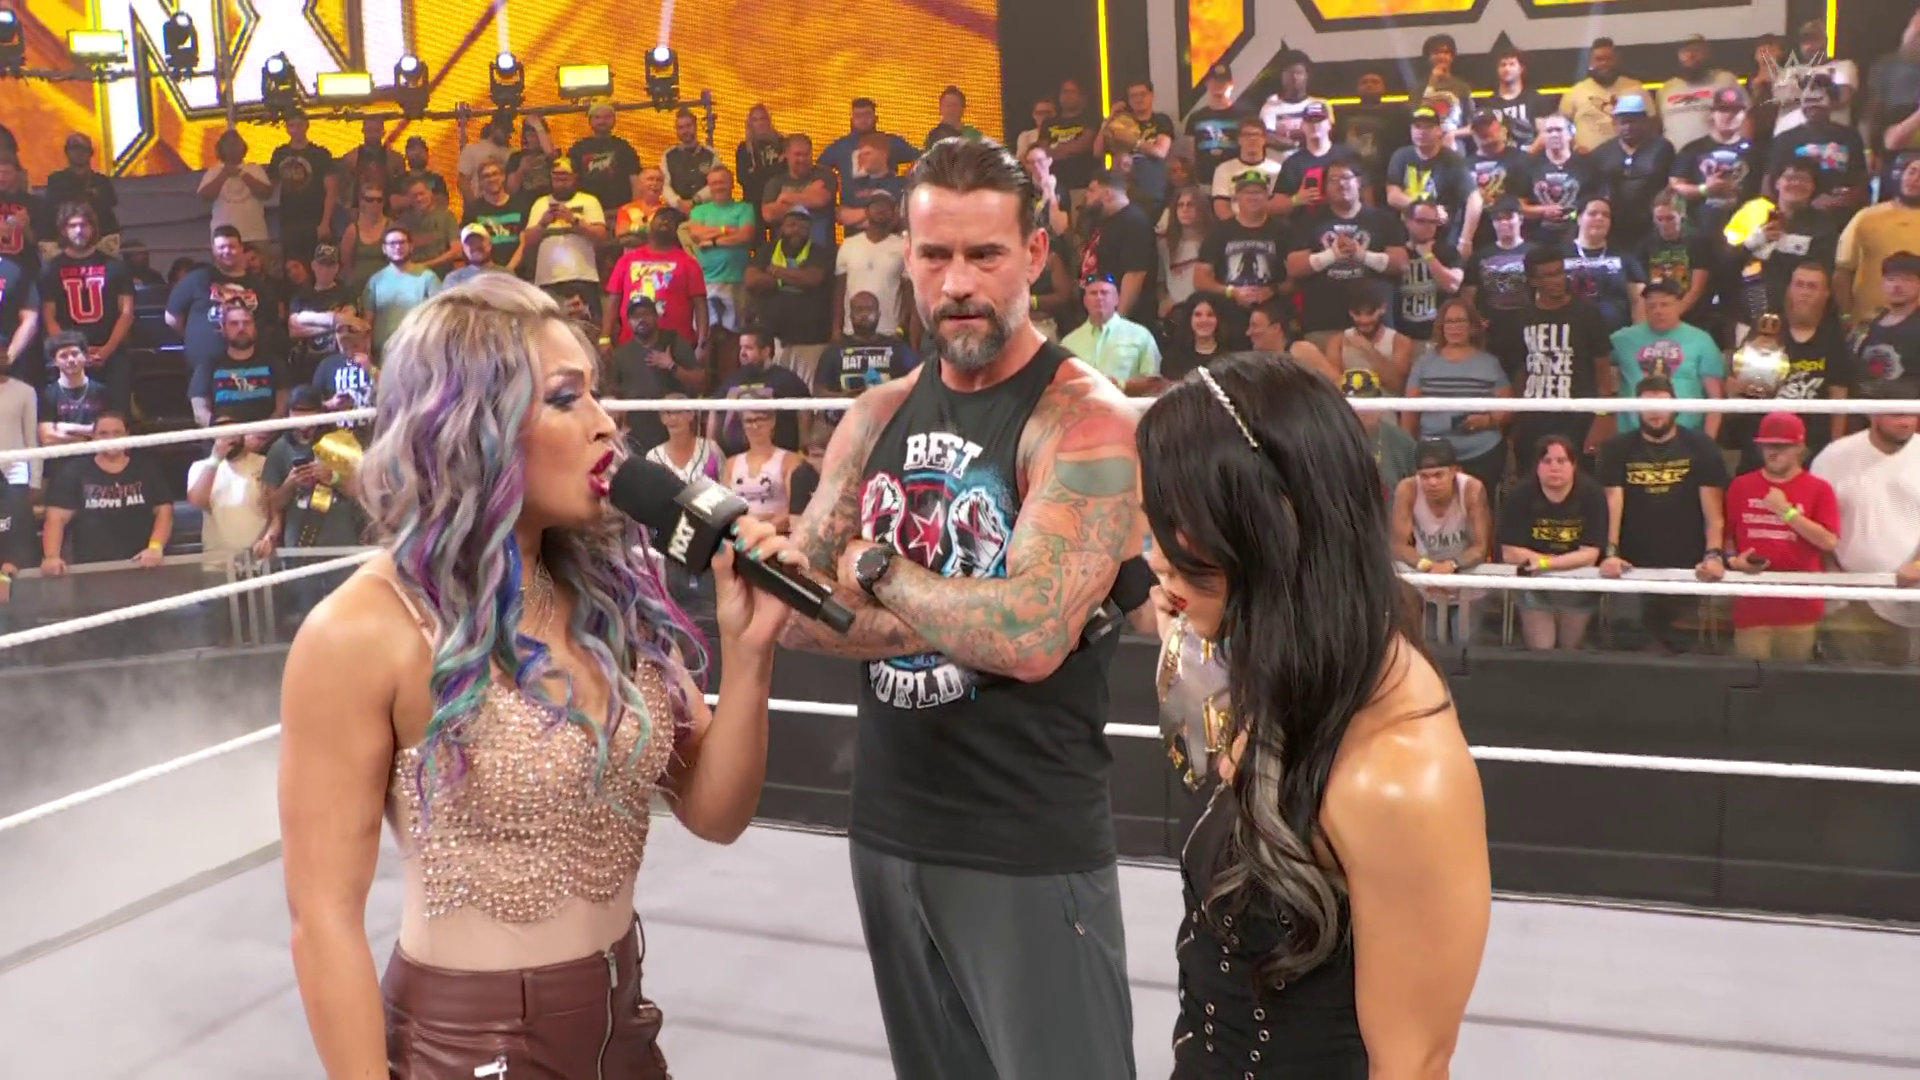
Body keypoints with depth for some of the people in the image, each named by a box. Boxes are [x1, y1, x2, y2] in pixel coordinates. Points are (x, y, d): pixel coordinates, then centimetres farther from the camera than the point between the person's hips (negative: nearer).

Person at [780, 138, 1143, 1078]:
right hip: (888, 830, 6)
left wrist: (878, 571, -12)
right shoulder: (877, 416, 5)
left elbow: (1030, 636, -26)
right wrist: (948, 613, -15)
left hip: (1030, 849, -6)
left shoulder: (1087, 420, -14)